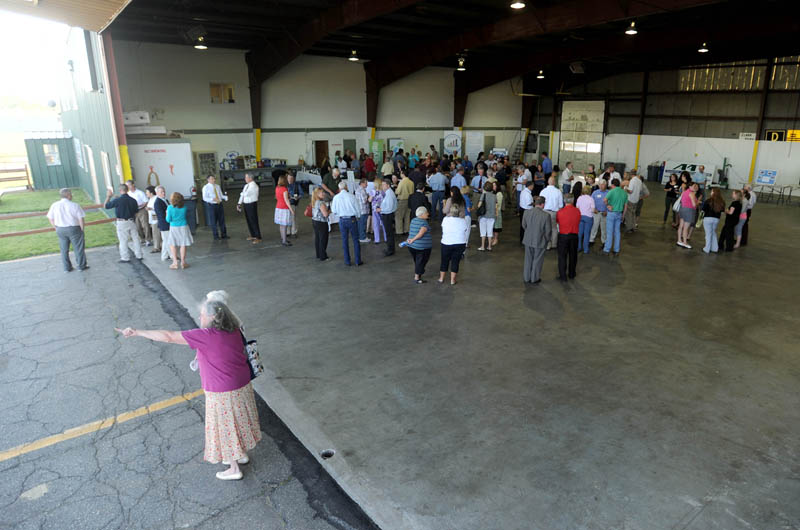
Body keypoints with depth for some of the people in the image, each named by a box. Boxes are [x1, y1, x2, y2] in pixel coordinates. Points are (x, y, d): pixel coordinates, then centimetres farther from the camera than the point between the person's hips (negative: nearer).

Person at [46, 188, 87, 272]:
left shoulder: (54, 205, 0)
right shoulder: (74, 205, -12)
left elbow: (50, 218, 4)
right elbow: (81, 219, -12)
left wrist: (57, 228, 12)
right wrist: (82, 229, -1)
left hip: (60, 230, 4)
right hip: (73, 229, -4)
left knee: (64, 249, 14)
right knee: (78, 248, 8)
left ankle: (67, 268, 21)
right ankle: (81, 266, 16)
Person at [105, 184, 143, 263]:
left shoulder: (117, 200, -15)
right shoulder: (133, 200, -2)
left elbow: (106, 206, -2)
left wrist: (108, 196, 9)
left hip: (122, 223, -4)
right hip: (132, 221, 4)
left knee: (123, 241, 5)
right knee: (135, 238, 12)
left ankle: (126, 258, 9)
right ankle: (139, 255, 20)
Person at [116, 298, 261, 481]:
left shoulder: (206, 336, -27)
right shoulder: (234, 331, -5)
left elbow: (168, 337, -26)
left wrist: (137, 332, -19)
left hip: (222, 392, -7)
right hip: (242, 385, 7)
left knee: (225, 428, 13)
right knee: (237, 420, 26)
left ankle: (234, 469, 30)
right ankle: (241, 454, 47)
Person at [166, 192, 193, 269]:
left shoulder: (170, 208, -14)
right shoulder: (184, 207, -6)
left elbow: (168, 220, -10)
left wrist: (167, 213, 6)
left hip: (174, 227, -2)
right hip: (183, 227, 2)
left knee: (172, 245, 10)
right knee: (183, 245, 7)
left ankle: (175, 262, 6)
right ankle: (183, 262, 12)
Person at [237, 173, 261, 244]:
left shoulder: (254, 186, -17)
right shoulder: (246, 185, 10)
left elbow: (245, 194, -24)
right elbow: (242, 195, 11)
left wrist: (243, 193, -1)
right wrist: (239, 204, 3)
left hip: (252, 205, -8)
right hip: (246, 204, 9)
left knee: (254, 221, -5)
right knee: (248, 220, 14)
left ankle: (258, 238, 3)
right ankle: (253, 236, 27)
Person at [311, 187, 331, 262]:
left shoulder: (314, 202, 7)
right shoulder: (321, 203, -21)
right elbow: (325, 214, -25)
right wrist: (330, 210, -6)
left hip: (314, 221, 9)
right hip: (321, 223, -9)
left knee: (317, 239, 15)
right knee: (323, 240, 1)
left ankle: (318, 255, 25)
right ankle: (323, 257, 7)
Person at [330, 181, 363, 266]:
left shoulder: (336, 197, -4)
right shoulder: (351, 196, -8)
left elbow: (334, 211, 1)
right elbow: (358, 209, -3)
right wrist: (357, 216, 16)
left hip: (342, 220, 2)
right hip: (352, 219, -2)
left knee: (344, 241, 12)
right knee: (355, 240, 7)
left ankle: (347, 261, 15)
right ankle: (358, 261, 8)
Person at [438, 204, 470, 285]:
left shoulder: (445, 219, -7)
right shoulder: (464, 221, -7)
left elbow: (443, 232, 4)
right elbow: (466, 234, 2)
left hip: (446, 244, 0)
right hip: (460, 244, 0)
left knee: (444, 261, 15)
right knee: (455, 261, 10)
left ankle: (441, 278, 26)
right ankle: (453, 280, 14)